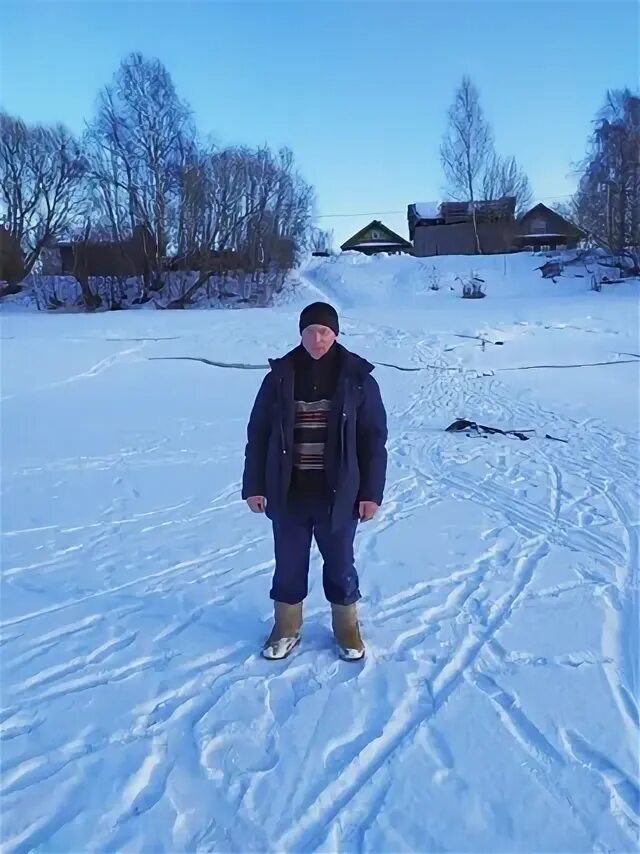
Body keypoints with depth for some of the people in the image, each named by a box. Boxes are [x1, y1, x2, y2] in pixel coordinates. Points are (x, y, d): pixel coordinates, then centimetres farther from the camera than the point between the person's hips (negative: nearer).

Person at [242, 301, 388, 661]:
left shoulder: (357, 378, -5)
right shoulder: (280, 376, -2)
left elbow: (374, 439, -3)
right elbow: (258, 434, 2)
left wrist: (372, 492, -6)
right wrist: (254, 486, 0)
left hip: (337, 494, -1)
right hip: (288, 494, 1)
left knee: (340, 565, 15)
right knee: (289, 565, 15)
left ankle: (347, 628, 37)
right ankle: (286, 628, 36)